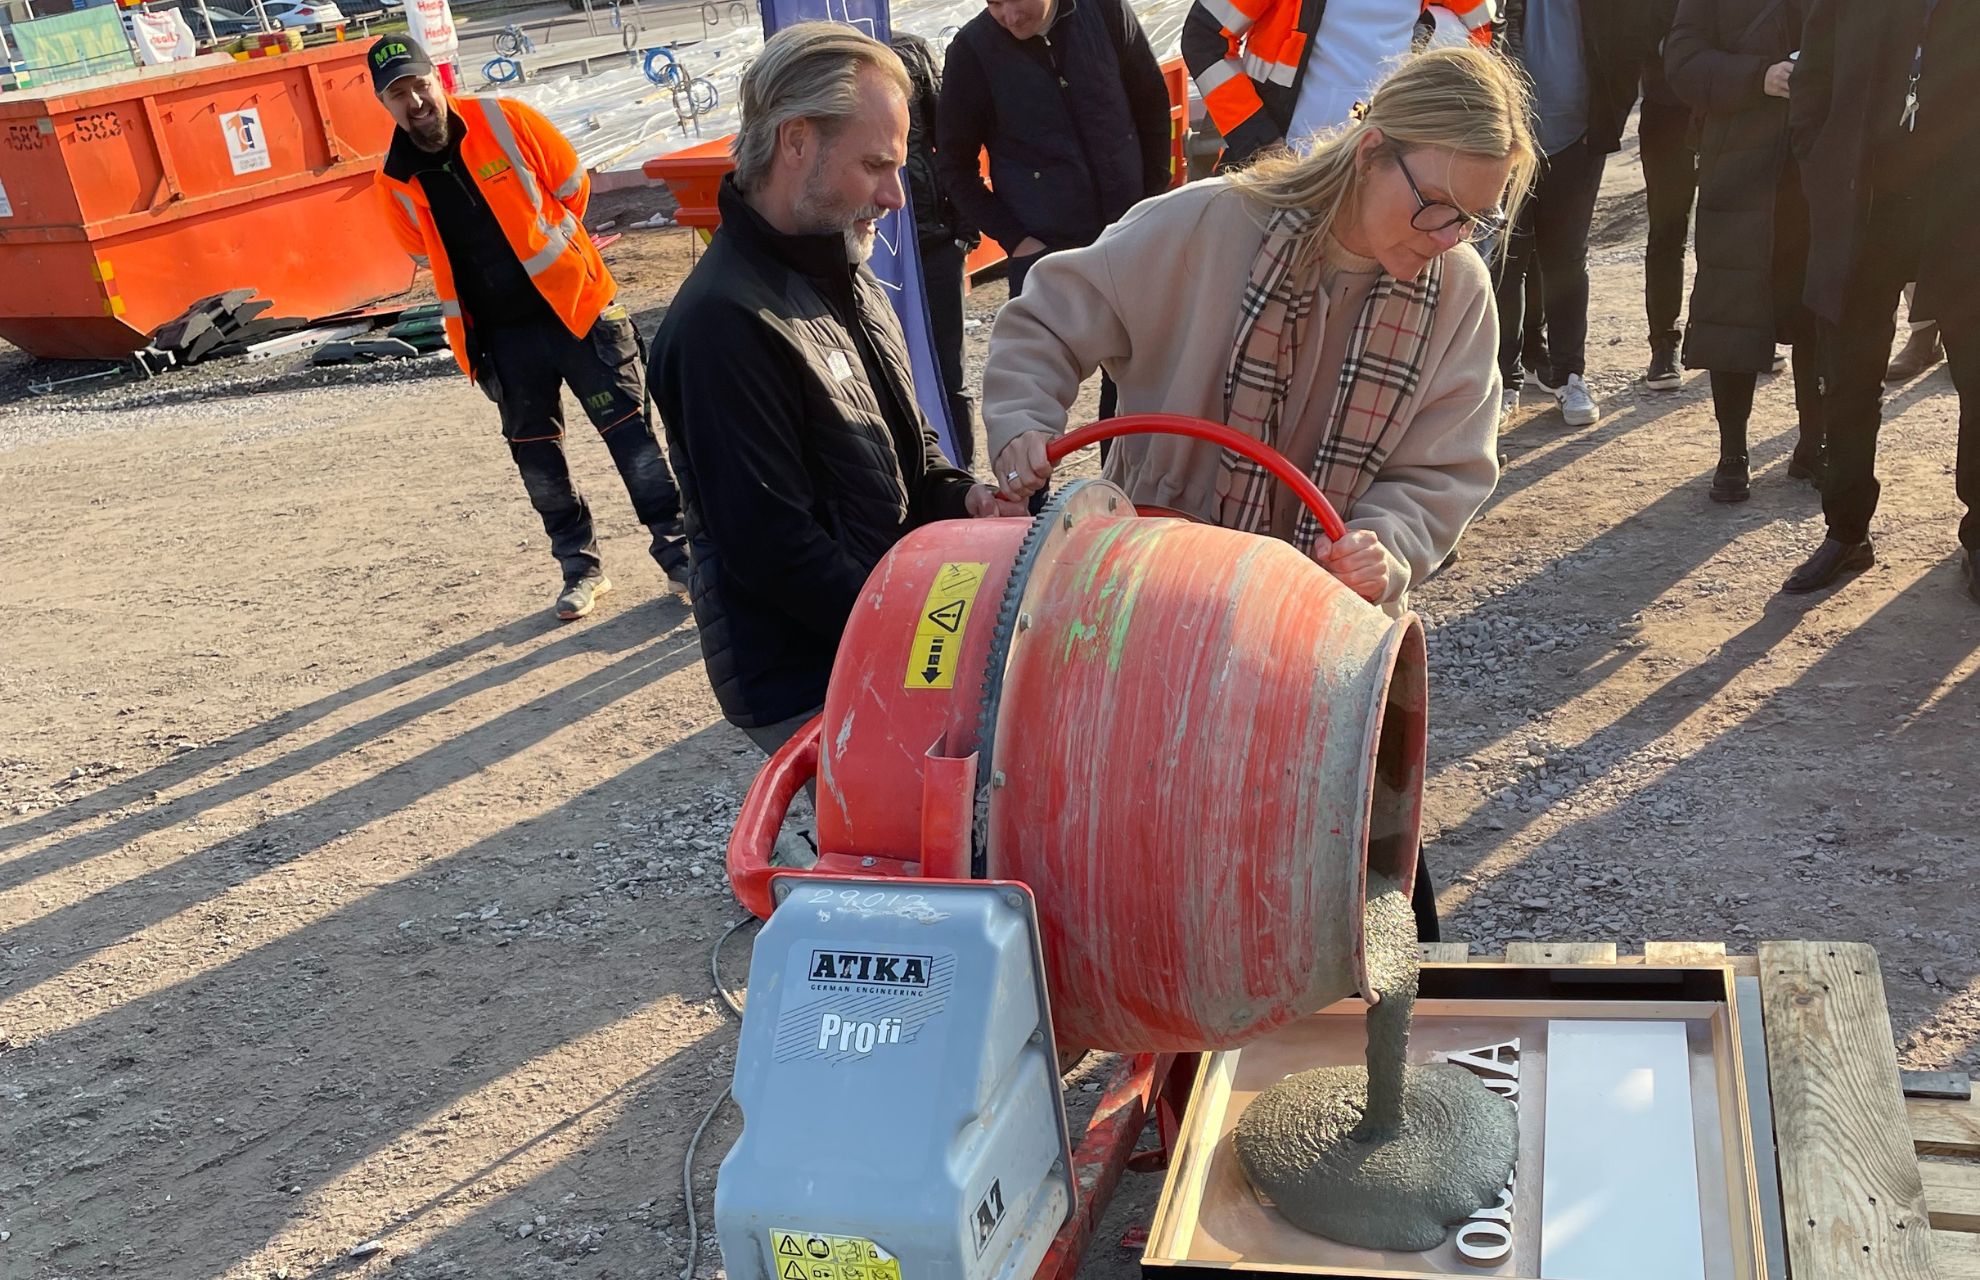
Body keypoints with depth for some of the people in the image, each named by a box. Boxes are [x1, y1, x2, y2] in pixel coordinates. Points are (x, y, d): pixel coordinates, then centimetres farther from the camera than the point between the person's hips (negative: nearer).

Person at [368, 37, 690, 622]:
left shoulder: (504, 121, -8)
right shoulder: (396, 181, -2)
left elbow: (573, 185, 3)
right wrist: (488, 284, 13)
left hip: (573, 304, -2)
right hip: (503, 335, 3)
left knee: (629, 430, -2)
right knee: (536, 457, 8)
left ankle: (678, 551, 7)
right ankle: (581, 568, 22)